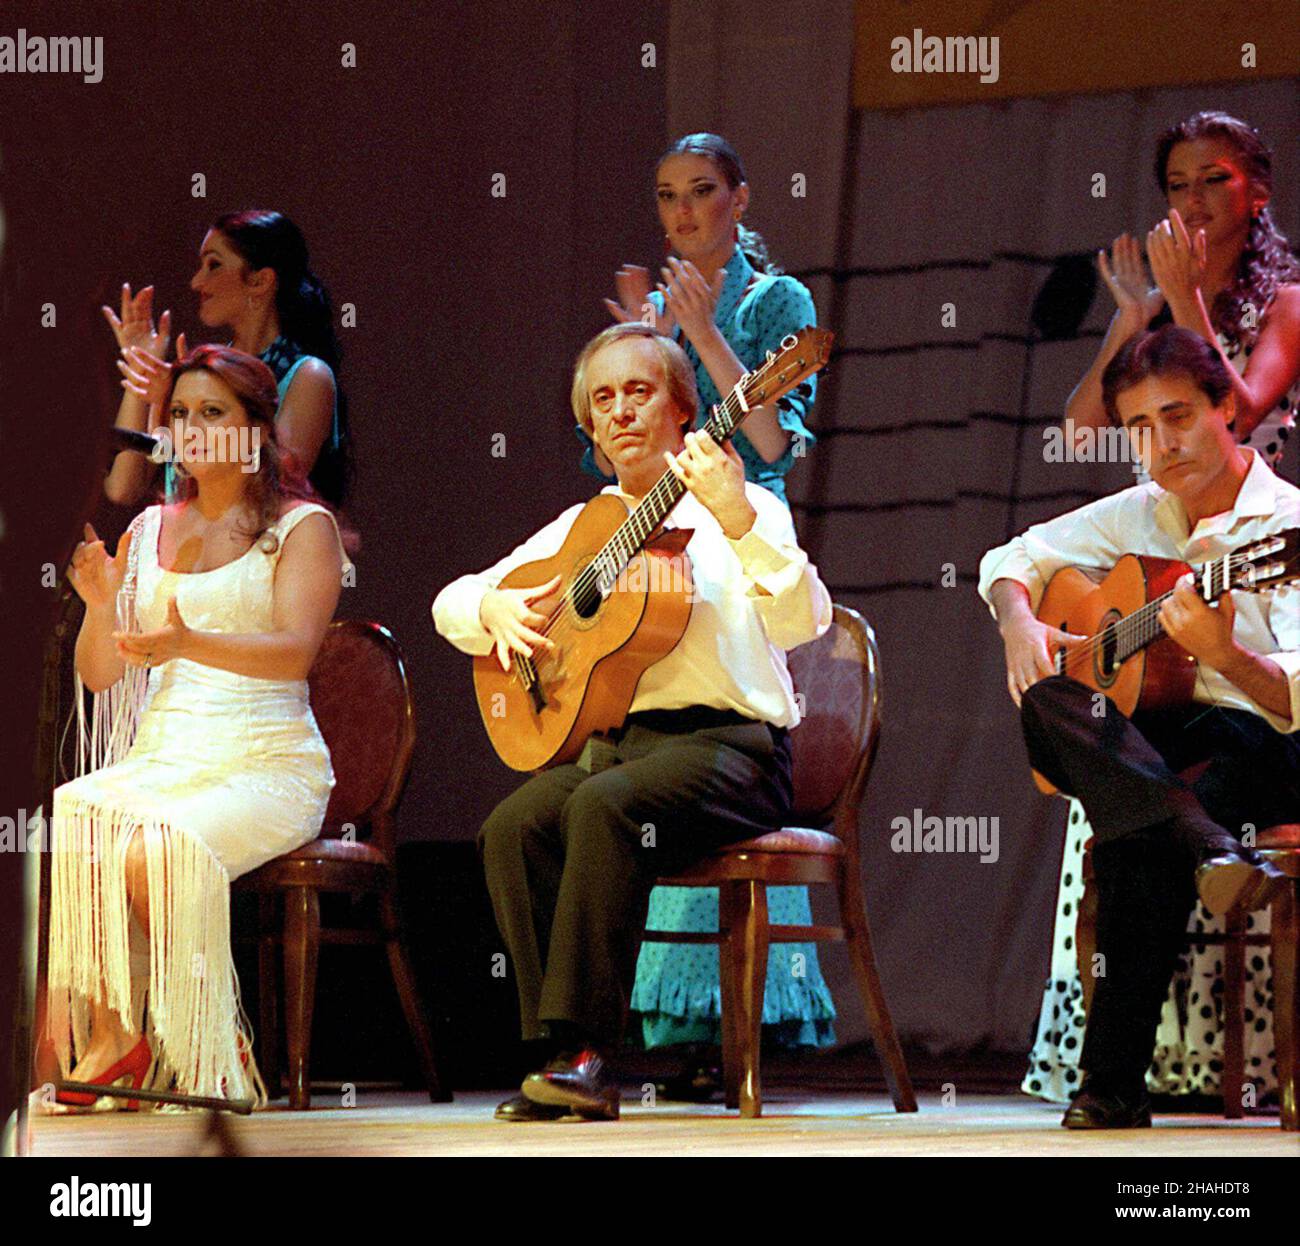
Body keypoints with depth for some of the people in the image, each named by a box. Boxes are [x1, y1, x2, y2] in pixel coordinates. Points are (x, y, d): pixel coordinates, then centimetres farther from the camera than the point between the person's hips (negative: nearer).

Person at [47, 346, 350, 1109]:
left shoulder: (301, 526, 3)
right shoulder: (150, 529, 18)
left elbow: (296, 651, -15)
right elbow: (97, 674, 14)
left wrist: (189, 644, -32)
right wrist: (102, 606, -8)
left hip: (267, 765, -4)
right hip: (160, 757, 5)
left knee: (152, 854, -34)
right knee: (67, 835, -28)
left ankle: (213, 1049, -15)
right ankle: (109, 1040, -20)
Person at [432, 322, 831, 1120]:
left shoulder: (741, 510, 3)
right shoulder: (582, 528, 19)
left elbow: (801, 623, -16)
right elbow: (450, 602, 22)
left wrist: (738, 519, -31)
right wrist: (493, 611, -3)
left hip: (724, 741, -5)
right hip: (606, 740, 5)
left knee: (606, 806, -34)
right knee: (514, 828, -25)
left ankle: (589, 1053, -34)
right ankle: (557, 1050, -23)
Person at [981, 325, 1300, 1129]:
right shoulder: (1138, 516, 13)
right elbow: (1014, 559, 23)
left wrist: (1223, 653, -45)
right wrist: (1020, 622, -3)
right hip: (1154, 740, 5)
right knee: (1047, 700, -29)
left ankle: (1116, 1081, -29)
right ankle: (1209, 848, -46)